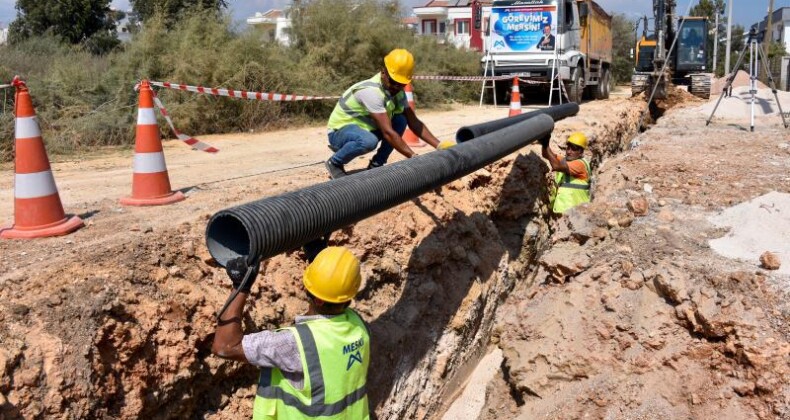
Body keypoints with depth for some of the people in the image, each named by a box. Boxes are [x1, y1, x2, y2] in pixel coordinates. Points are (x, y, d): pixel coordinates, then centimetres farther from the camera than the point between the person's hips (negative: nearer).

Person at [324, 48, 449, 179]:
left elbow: (414, 123, -3)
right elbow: (387, 132, -35)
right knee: (369, 141, -39)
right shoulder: (371, 91, -31)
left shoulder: (397, 91, -4)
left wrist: (439, 145, -16)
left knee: (400, 121, -10)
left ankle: (375, 165, -1)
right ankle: (335, 163, -10)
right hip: (340, 131, -8)